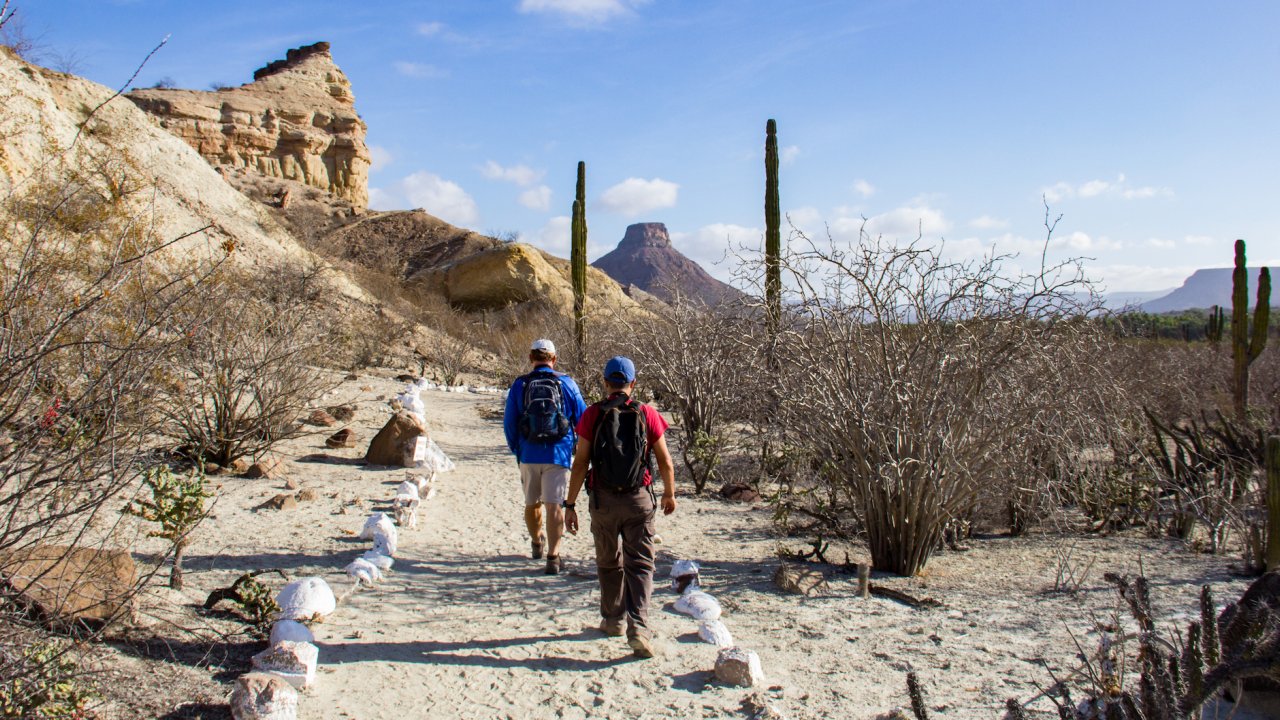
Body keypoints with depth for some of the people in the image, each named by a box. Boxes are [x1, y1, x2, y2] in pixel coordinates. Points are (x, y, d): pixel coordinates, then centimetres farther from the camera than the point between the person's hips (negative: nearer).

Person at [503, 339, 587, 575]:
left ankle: (537, 543, 40)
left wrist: (516, 449, 17)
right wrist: (578, 444, 22)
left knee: (532, 503, 18)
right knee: (554, 505, -2)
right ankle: (552, 556, -8)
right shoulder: (566, 383, -2)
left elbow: (508, 423, 3)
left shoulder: (519, 385, 1)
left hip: (528, 455, 2)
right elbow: (582, 419, 4)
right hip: (557, 455, -2)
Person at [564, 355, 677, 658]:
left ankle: (613, 619, 32)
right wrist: (669, 495, 17)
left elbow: (580, 464, -7)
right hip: (639, 499, 0)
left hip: (603, 499, 0)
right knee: (640, 565, 4)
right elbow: (665, 463, 1)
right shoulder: (647, 414, -3)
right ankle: (638, 628, -9)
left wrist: (570, 504, 0)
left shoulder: (592, 415, -6)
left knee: (608, 562, 18)